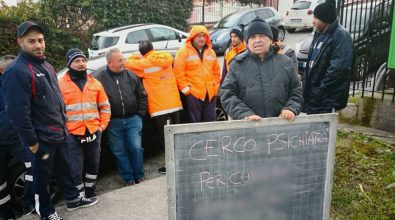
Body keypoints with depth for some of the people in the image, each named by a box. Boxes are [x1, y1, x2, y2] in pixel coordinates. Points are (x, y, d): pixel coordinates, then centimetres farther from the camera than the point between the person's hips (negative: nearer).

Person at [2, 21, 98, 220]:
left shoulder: (45, 65, 11)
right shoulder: (16, 71, -19)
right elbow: (18, 112, -23)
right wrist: (31, 141, -20)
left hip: (58, 133, 8)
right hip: (41, 138, -8)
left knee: (64, 168, 21)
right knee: (43, 176, 8)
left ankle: (73, 199, 37)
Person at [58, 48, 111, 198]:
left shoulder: (95, 83, 8)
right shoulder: (61, 84, -3)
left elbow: (105, 106, 13)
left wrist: (102, 125, 5)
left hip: (93, 132, 4)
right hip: (72, 134, -4)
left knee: (93, 165, 15)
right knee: (75, 169, -1)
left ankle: (90, 193, 31)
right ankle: (81, 196, 13)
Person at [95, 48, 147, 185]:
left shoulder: (131, 76, 4)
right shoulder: (100, 78, -4)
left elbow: (142, 96, 10)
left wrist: (140, 114, 4)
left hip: (133, 119, 1)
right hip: (113, 122, -1)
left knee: (136, 147, -3)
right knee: (119, 152, 7)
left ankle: (139, 176, 17)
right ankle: (129, 178, 21)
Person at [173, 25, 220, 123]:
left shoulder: (211, 52, 13)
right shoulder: (183, 52, -4)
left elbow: (216, 71, 19)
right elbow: (178, 73, -9)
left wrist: (215, 86, 10)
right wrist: (185, 89, -11)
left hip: (210, 93, 5)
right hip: (193, 93, -5)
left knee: (210, 121, 12)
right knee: (194, 122, 1)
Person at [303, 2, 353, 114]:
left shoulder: (341, 36, -16)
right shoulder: (319, 33, 13)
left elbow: (338, 69, -23)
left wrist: (319, 91, -20)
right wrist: (306, 82, 10)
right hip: (312, 94, 9)